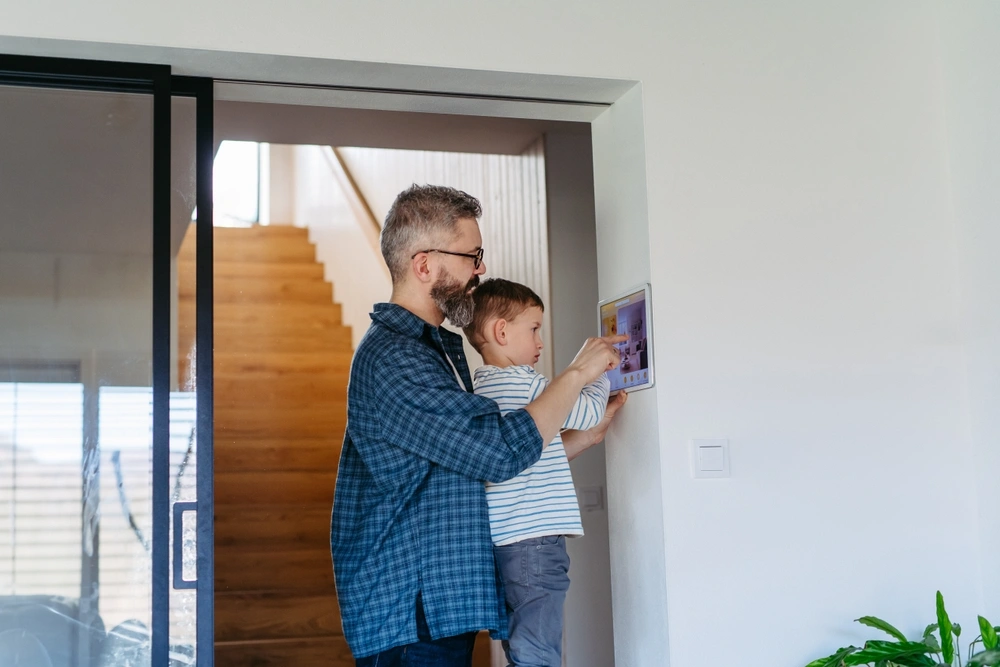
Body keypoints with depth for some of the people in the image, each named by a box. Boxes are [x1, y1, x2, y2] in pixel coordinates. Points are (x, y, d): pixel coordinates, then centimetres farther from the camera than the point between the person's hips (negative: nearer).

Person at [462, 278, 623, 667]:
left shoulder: (483, 387, 18)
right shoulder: (519, 382, -11)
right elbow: (584, 412, -4)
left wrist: (597, 424, 21)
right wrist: (600, 375, 14)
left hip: (506, 538, 10)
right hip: (533, 538, -10)